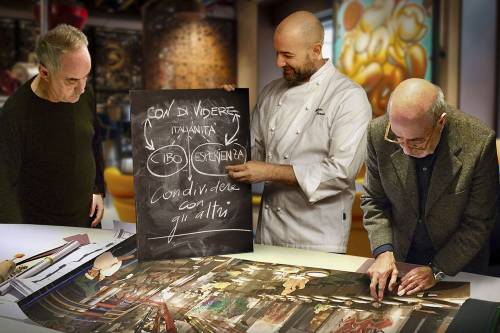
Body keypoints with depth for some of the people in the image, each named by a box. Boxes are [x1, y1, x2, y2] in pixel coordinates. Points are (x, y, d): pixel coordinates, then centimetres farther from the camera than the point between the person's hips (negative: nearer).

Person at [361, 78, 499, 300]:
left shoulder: (478, 143, -26)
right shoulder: (379, 133, -20)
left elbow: (478, 222, -15)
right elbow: (373, 200, -6)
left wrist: (437, 270, -19)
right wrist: (383, 251, -20)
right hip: (400, 257, 2)